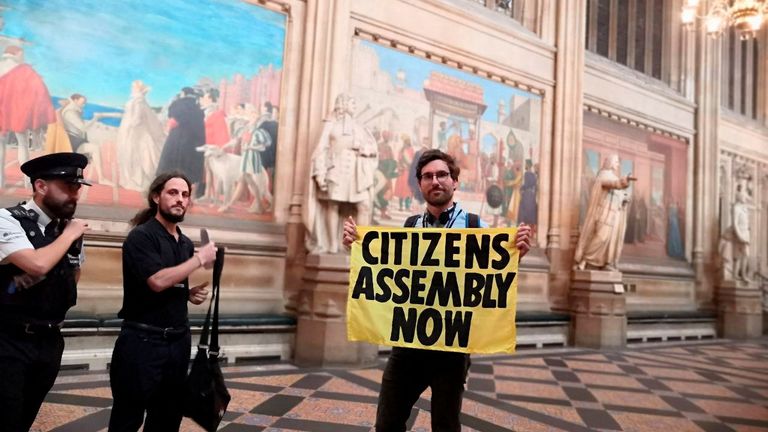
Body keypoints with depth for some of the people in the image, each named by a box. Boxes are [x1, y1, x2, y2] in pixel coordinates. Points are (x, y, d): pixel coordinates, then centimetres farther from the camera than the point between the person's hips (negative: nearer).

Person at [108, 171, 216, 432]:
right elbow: (158, 281, -24)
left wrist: (191, 294, 3)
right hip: (143, 341, -7)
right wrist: (200, 259, -16)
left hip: (179, 340, 7)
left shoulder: (186, 243, 11)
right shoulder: (141, 236, -11)